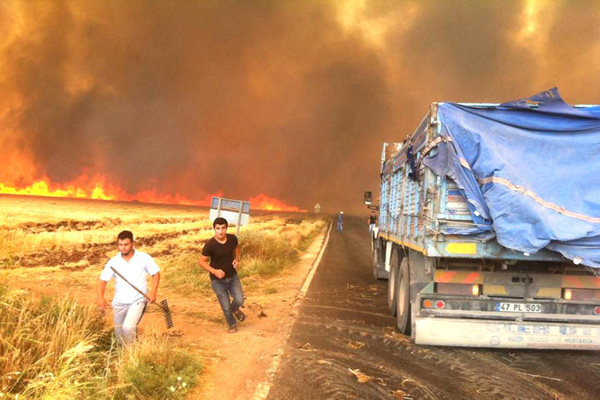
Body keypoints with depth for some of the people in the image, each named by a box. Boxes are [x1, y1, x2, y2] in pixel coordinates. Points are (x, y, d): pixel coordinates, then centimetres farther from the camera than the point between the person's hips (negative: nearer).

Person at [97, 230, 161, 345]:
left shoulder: (144, 258, -6)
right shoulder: (113, 262, -3)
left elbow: (156, 274, 1)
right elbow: (102, 280, -4)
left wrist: (153, 292, -12)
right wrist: (100, 298, -21)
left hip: (137, 301, -3)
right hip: (119, 303, 3)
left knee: (128, 327, -25)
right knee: (119, 334, 14)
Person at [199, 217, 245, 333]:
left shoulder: (232, 238, -12)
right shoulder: (210, 244, -23)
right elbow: (202, 262, -13)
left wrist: (237, 260, -4)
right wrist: (214, 271, -26)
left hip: (233, 276, 3)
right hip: (218, 280, -3)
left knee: (239, 300, -5)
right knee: (226, 307, 4)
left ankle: (235, 309, 34)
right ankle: (232, 324, 35)